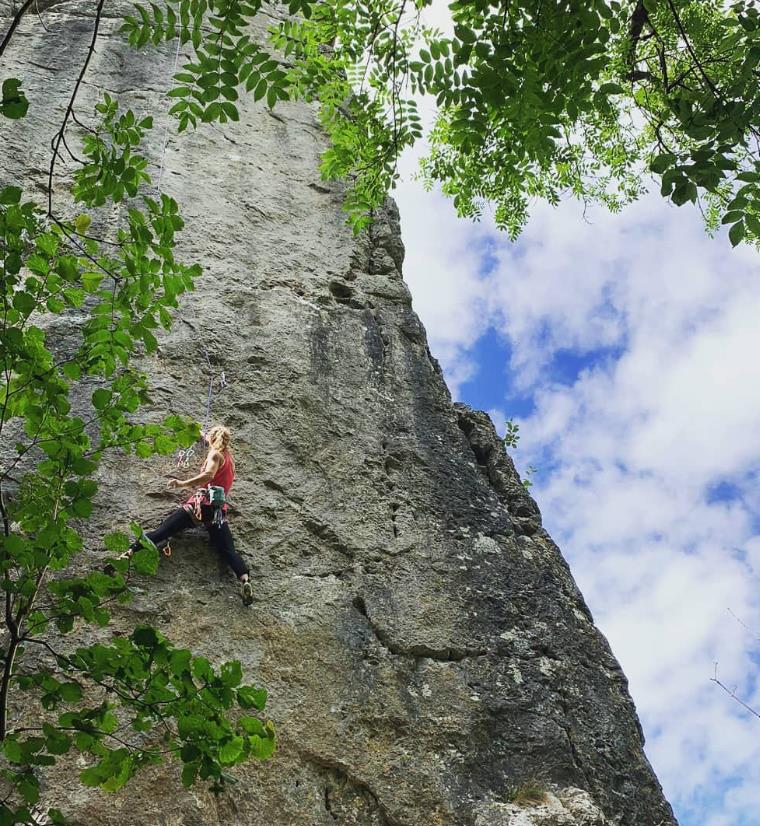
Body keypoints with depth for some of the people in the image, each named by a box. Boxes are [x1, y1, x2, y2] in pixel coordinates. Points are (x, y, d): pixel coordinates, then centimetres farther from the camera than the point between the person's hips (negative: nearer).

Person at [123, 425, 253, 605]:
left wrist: (183, 484, -18)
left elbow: (208, 475, -17)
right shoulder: (229, 457, 24)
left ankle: (130, 552, -22)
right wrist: (205, 436, 61)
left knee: (161, 532, -10)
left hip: (203, 502, -5)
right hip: (220, 509, 5)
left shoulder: (215, 454, 3)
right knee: (228, 550, -6)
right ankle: (245, 579, -29)